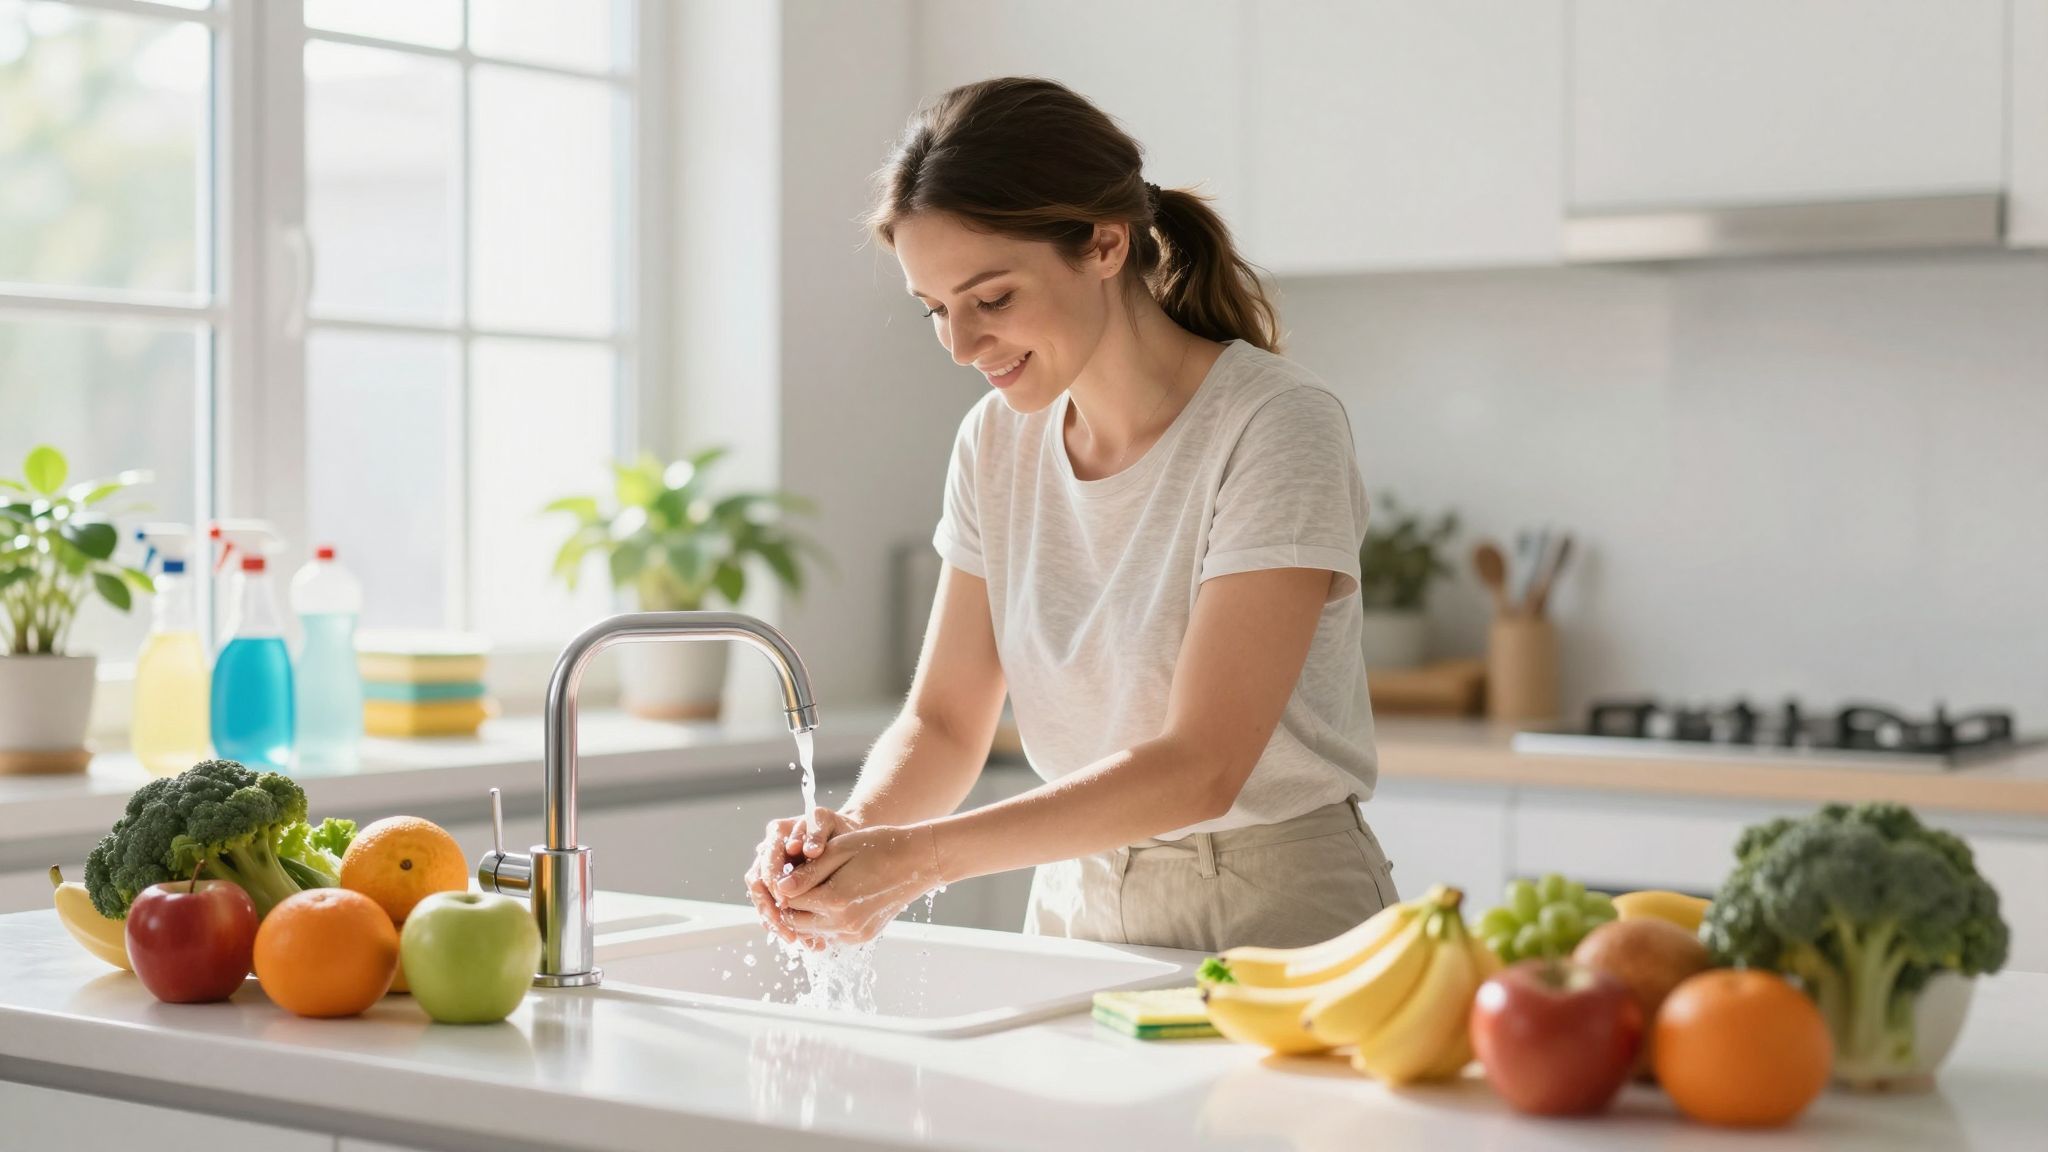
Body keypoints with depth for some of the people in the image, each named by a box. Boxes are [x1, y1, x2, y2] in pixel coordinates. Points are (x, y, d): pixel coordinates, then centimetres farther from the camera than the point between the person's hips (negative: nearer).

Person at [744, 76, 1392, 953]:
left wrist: (923, 854, -25)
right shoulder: (997, 443, 6)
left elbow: (1201, 767, -19)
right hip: (1078, 908, 5)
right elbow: (944, 721, 7)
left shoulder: (1274, 428, -14)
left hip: (1281, 916, -5)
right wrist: (852, 830, -15)